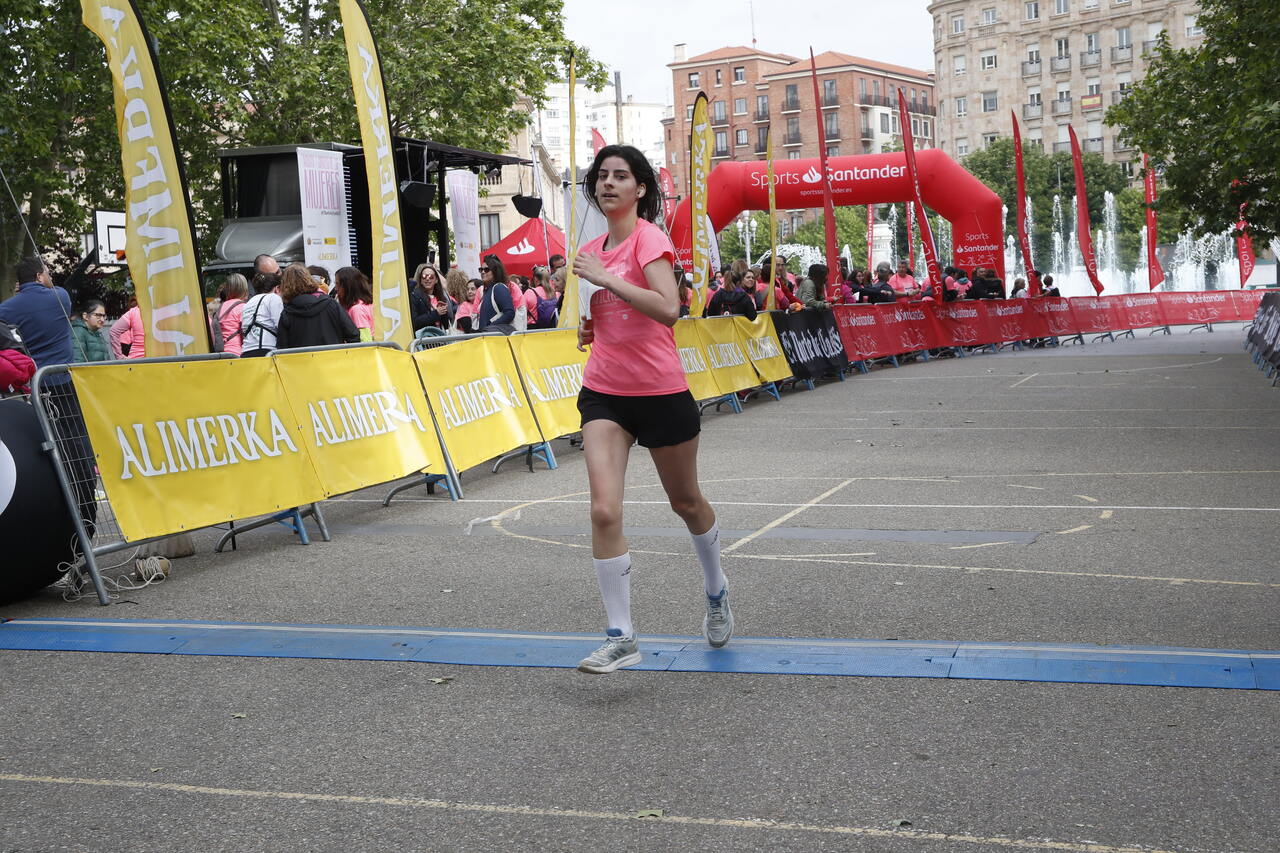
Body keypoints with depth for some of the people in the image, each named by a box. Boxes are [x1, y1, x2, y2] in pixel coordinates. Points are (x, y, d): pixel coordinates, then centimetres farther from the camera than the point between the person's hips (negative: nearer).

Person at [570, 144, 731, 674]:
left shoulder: (649, 238, -11)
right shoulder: (593, 251, 10)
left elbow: (668, 309, -27)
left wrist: (605, 277, -25)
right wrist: (591, 328, 6)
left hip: (660, 391, -5)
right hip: (603, 392, 5)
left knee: (686, 502, 15)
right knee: (604, 511, -12)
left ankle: (716, 592, 43)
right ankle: (620, 638, -4)